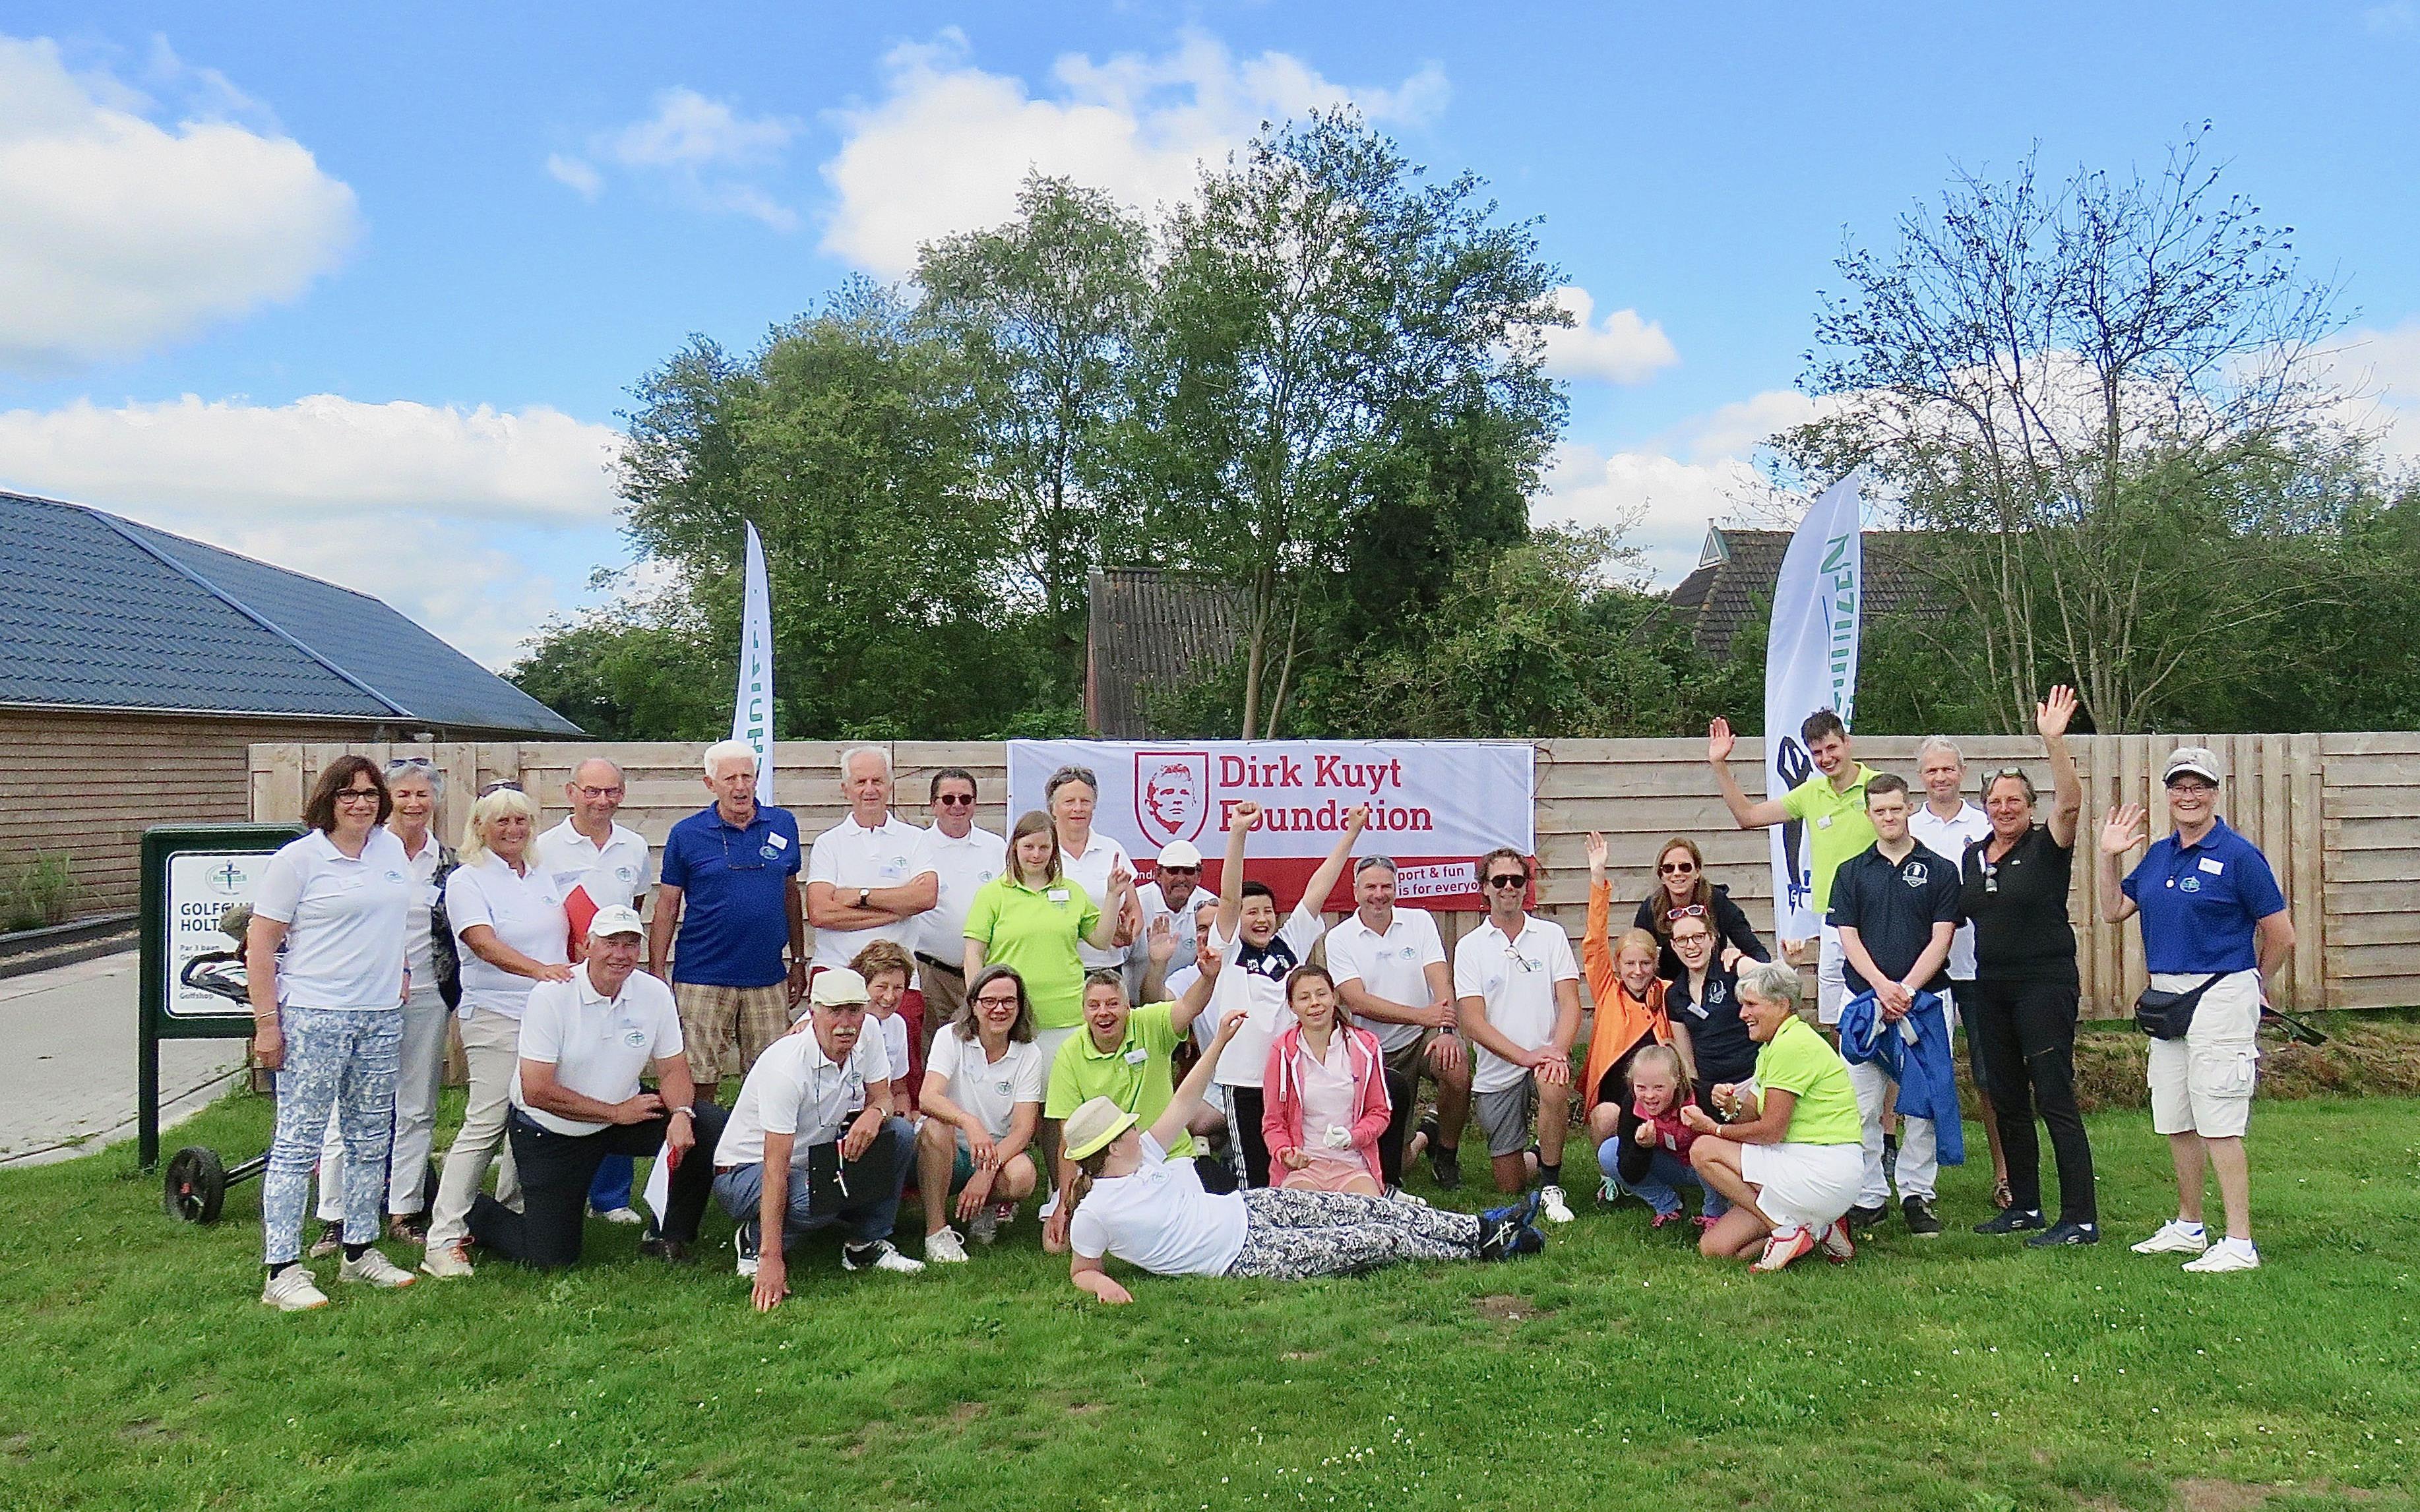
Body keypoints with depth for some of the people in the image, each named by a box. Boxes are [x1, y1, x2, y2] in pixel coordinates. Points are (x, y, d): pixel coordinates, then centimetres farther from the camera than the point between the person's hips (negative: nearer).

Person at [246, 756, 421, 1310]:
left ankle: (360, 1251, 25)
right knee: (298, 1144, -4)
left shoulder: (392, 848, 10)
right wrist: (266, 1021, -12)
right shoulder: (297, 860, -7)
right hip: (313, 1017, -6)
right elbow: (259, 945, -8)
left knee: (371, 1141, 13)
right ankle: (282, 1271, 2)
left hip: (382, 1016, 6)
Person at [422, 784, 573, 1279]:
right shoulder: (467, 881, -4)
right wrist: (538, 970, -34)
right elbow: (485, 945, -19)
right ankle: (444, 1240, -6)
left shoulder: (542, 876, 16)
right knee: (486, 1124, -10)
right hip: (496, 1018, -6)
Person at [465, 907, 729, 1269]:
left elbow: (673, 1069, -2)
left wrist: (681, 1113, -25)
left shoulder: (655, 994, -8)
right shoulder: (551, 996, -20)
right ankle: (476, 1214, 24)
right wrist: (616, 1112, -18)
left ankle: (672, 1238, 1)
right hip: (549, 1132, -4)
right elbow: (537, 1091, -22)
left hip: (624, 1113, 4)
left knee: (709, 1126, -17)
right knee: (549, 1260, -7)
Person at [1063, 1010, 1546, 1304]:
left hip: (1250, 1208, 7)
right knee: (1380, 1241, -7)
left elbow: (1183, 1104, 10)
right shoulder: (1094, 1213, -13)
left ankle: (1480, 1227, 14)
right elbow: (1082, 1271, -1)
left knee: (1367, 1210, 2)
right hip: (1245, 1256, -7)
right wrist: (1104, 1286, -25)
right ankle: (1483, 1248, 9)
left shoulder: (1143, 1156, 5)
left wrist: (1220, 1042, 5)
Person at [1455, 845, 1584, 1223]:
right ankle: (1537, 1156, 39)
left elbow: (1570, 1003, -4)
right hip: (1496, 1072, 0)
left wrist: (1557, 1051, -23)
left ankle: (1551, 1188, -18)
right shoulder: (1470, 946, 0)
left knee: (1553, 1086, -37)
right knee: (1510, 1187, 3)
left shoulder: (1552, 936, 4)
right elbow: (1473, 1021, -8)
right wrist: (1524, 1055, -21)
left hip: (1546, 1056, 0)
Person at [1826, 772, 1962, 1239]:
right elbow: (1848, 937, 3)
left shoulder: (1940, 870, 6)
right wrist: (1882, 987, -12)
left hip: (1925, 999, -1)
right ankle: (1869, 1197, 9)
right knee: (1862, 1104, 0)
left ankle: (1917, 1195, 13)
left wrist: (1906, 990, -13)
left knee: (1922, 1103, 3)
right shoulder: (1851, 872, 9)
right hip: (1865, 999, 1)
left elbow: (1941, 938, -1)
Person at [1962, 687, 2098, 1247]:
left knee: (2055, 1100, -7)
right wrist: (1964, 983, 11)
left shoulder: (2046, 848, -6)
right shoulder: (1972, 856, 11)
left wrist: (2053, 741, -35)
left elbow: (2070, 802, -24)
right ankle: (2024, 1206, 23)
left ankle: (2081, 1219, -2)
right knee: (2007, 1103, 12)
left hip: (2045, 984, -6)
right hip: (1989, 988, 7)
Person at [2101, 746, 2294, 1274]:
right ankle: (2188, 1227, 28)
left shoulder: (2238, 855, -9)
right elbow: (2114, 911, 14)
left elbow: (2281, 936, -5)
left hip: (2220, 997, -7)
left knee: (2219, 1124, -7)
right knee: (2175, 1121, 14)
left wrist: (2252, 987, 7)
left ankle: (2240, 1244, -1)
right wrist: (2108, 856, 5)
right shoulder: (2158, 854, 11)